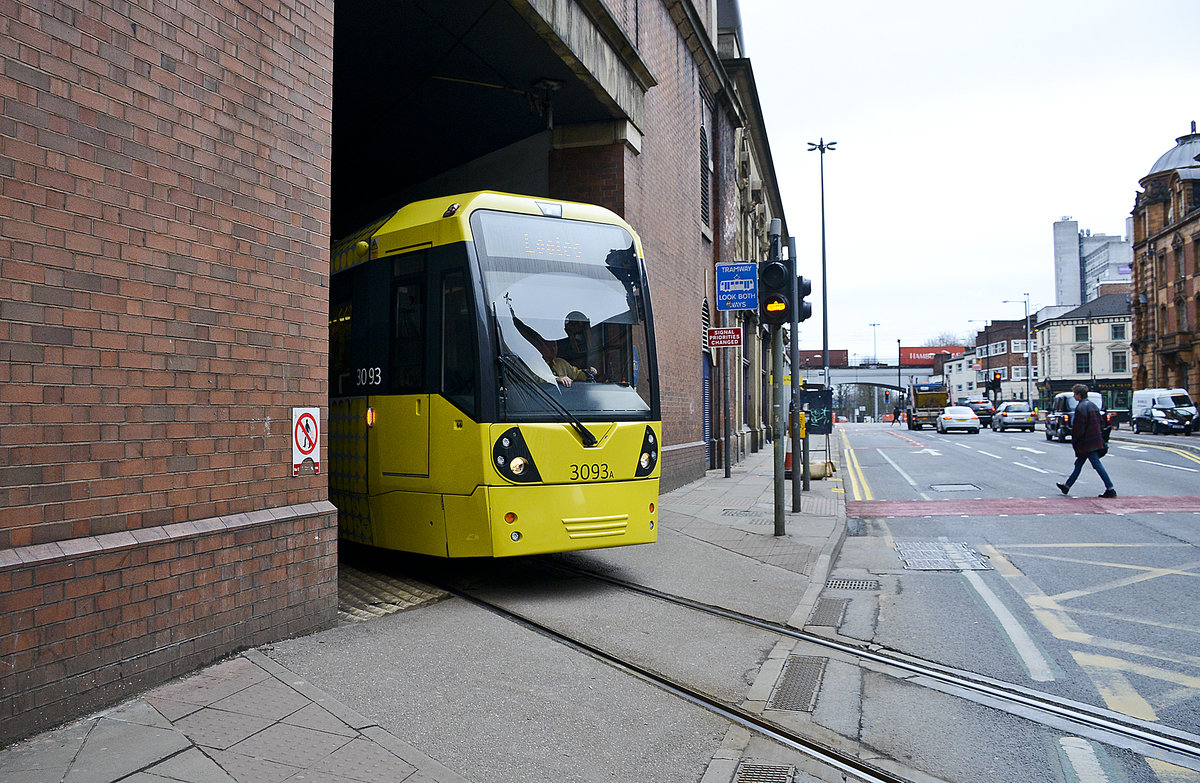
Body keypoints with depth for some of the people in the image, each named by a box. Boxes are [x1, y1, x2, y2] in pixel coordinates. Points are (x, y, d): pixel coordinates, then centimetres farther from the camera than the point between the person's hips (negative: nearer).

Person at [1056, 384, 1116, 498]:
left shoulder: (1080, 408, -17)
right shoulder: (1093, 405, 13)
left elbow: (1078, 427, -18)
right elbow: (1100, 423, 18)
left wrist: (1074, 440, -6)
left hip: (1087, 443, -10)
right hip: (1096, 440, 10)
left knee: (1097, 465, -8)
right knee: (1078, 464, 16)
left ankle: (1110, 489, -8)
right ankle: (1067, 486, 25)